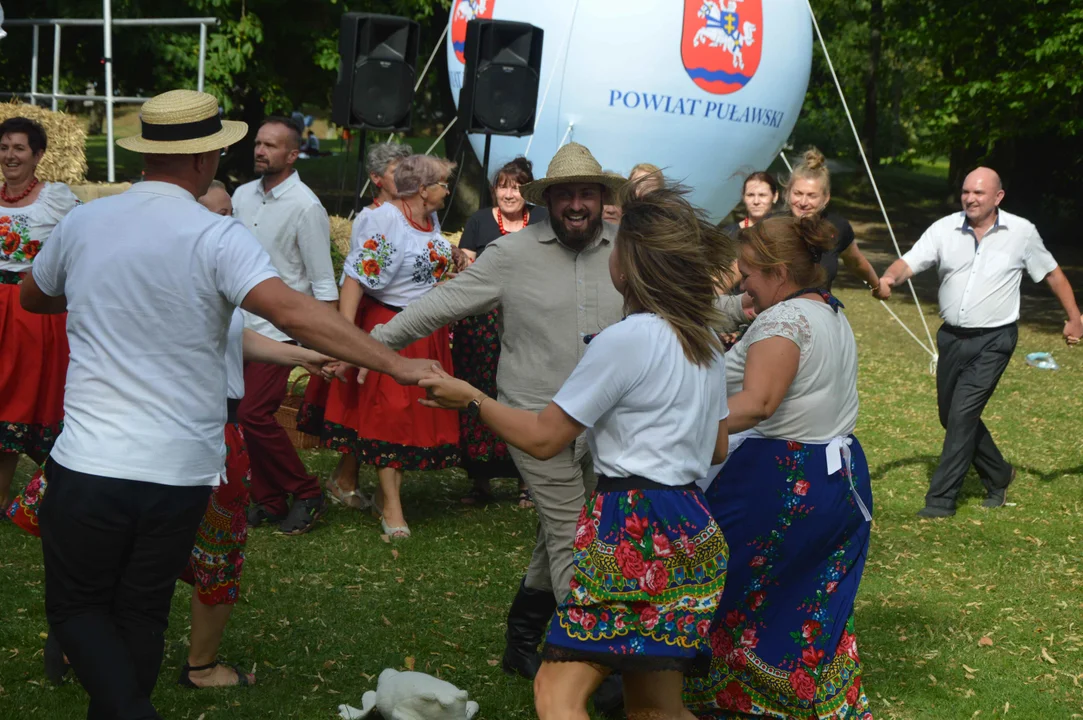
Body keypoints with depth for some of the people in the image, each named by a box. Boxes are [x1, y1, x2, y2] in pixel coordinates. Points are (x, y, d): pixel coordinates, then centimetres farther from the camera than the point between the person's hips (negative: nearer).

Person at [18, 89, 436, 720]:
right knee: (142, 616, 17)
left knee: (79, 609, 14)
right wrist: (396, 364, -24)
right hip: (179, 473, -1)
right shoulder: (218, 238, -10)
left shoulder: (82, 223, 2)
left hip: (88, 463, 1)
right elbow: (292, 311, -25)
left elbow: (33, 298, 22)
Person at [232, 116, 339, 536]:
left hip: (279, 328, -6)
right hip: (241, 323, 6)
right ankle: (268, 501, 19)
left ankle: (307, 494, 3)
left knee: (255, 415, -13)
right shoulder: (243, 196, 8)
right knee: (251, 415, 6)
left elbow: (324, 284, -10)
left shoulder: (306, 207, -10)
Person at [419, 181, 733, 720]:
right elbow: (717, 447, 23)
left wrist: (470, 398, 3)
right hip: (691, 530, 9)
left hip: (633, 532, -9)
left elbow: (542, 438, -9)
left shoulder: (626, 340, -13)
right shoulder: (706, 342, 13)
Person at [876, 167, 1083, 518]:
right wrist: (888, 278, -36)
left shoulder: (1021, 232, -5)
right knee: (951, 415, 14)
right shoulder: (945, 229, -3)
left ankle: (941, 499, -4)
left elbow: (1052, 273, 8)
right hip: (952, 337, 4)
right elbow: (908, 262, -14)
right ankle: (998, 475, 37)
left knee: (962, 415, -12)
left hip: (993, 341, -4)